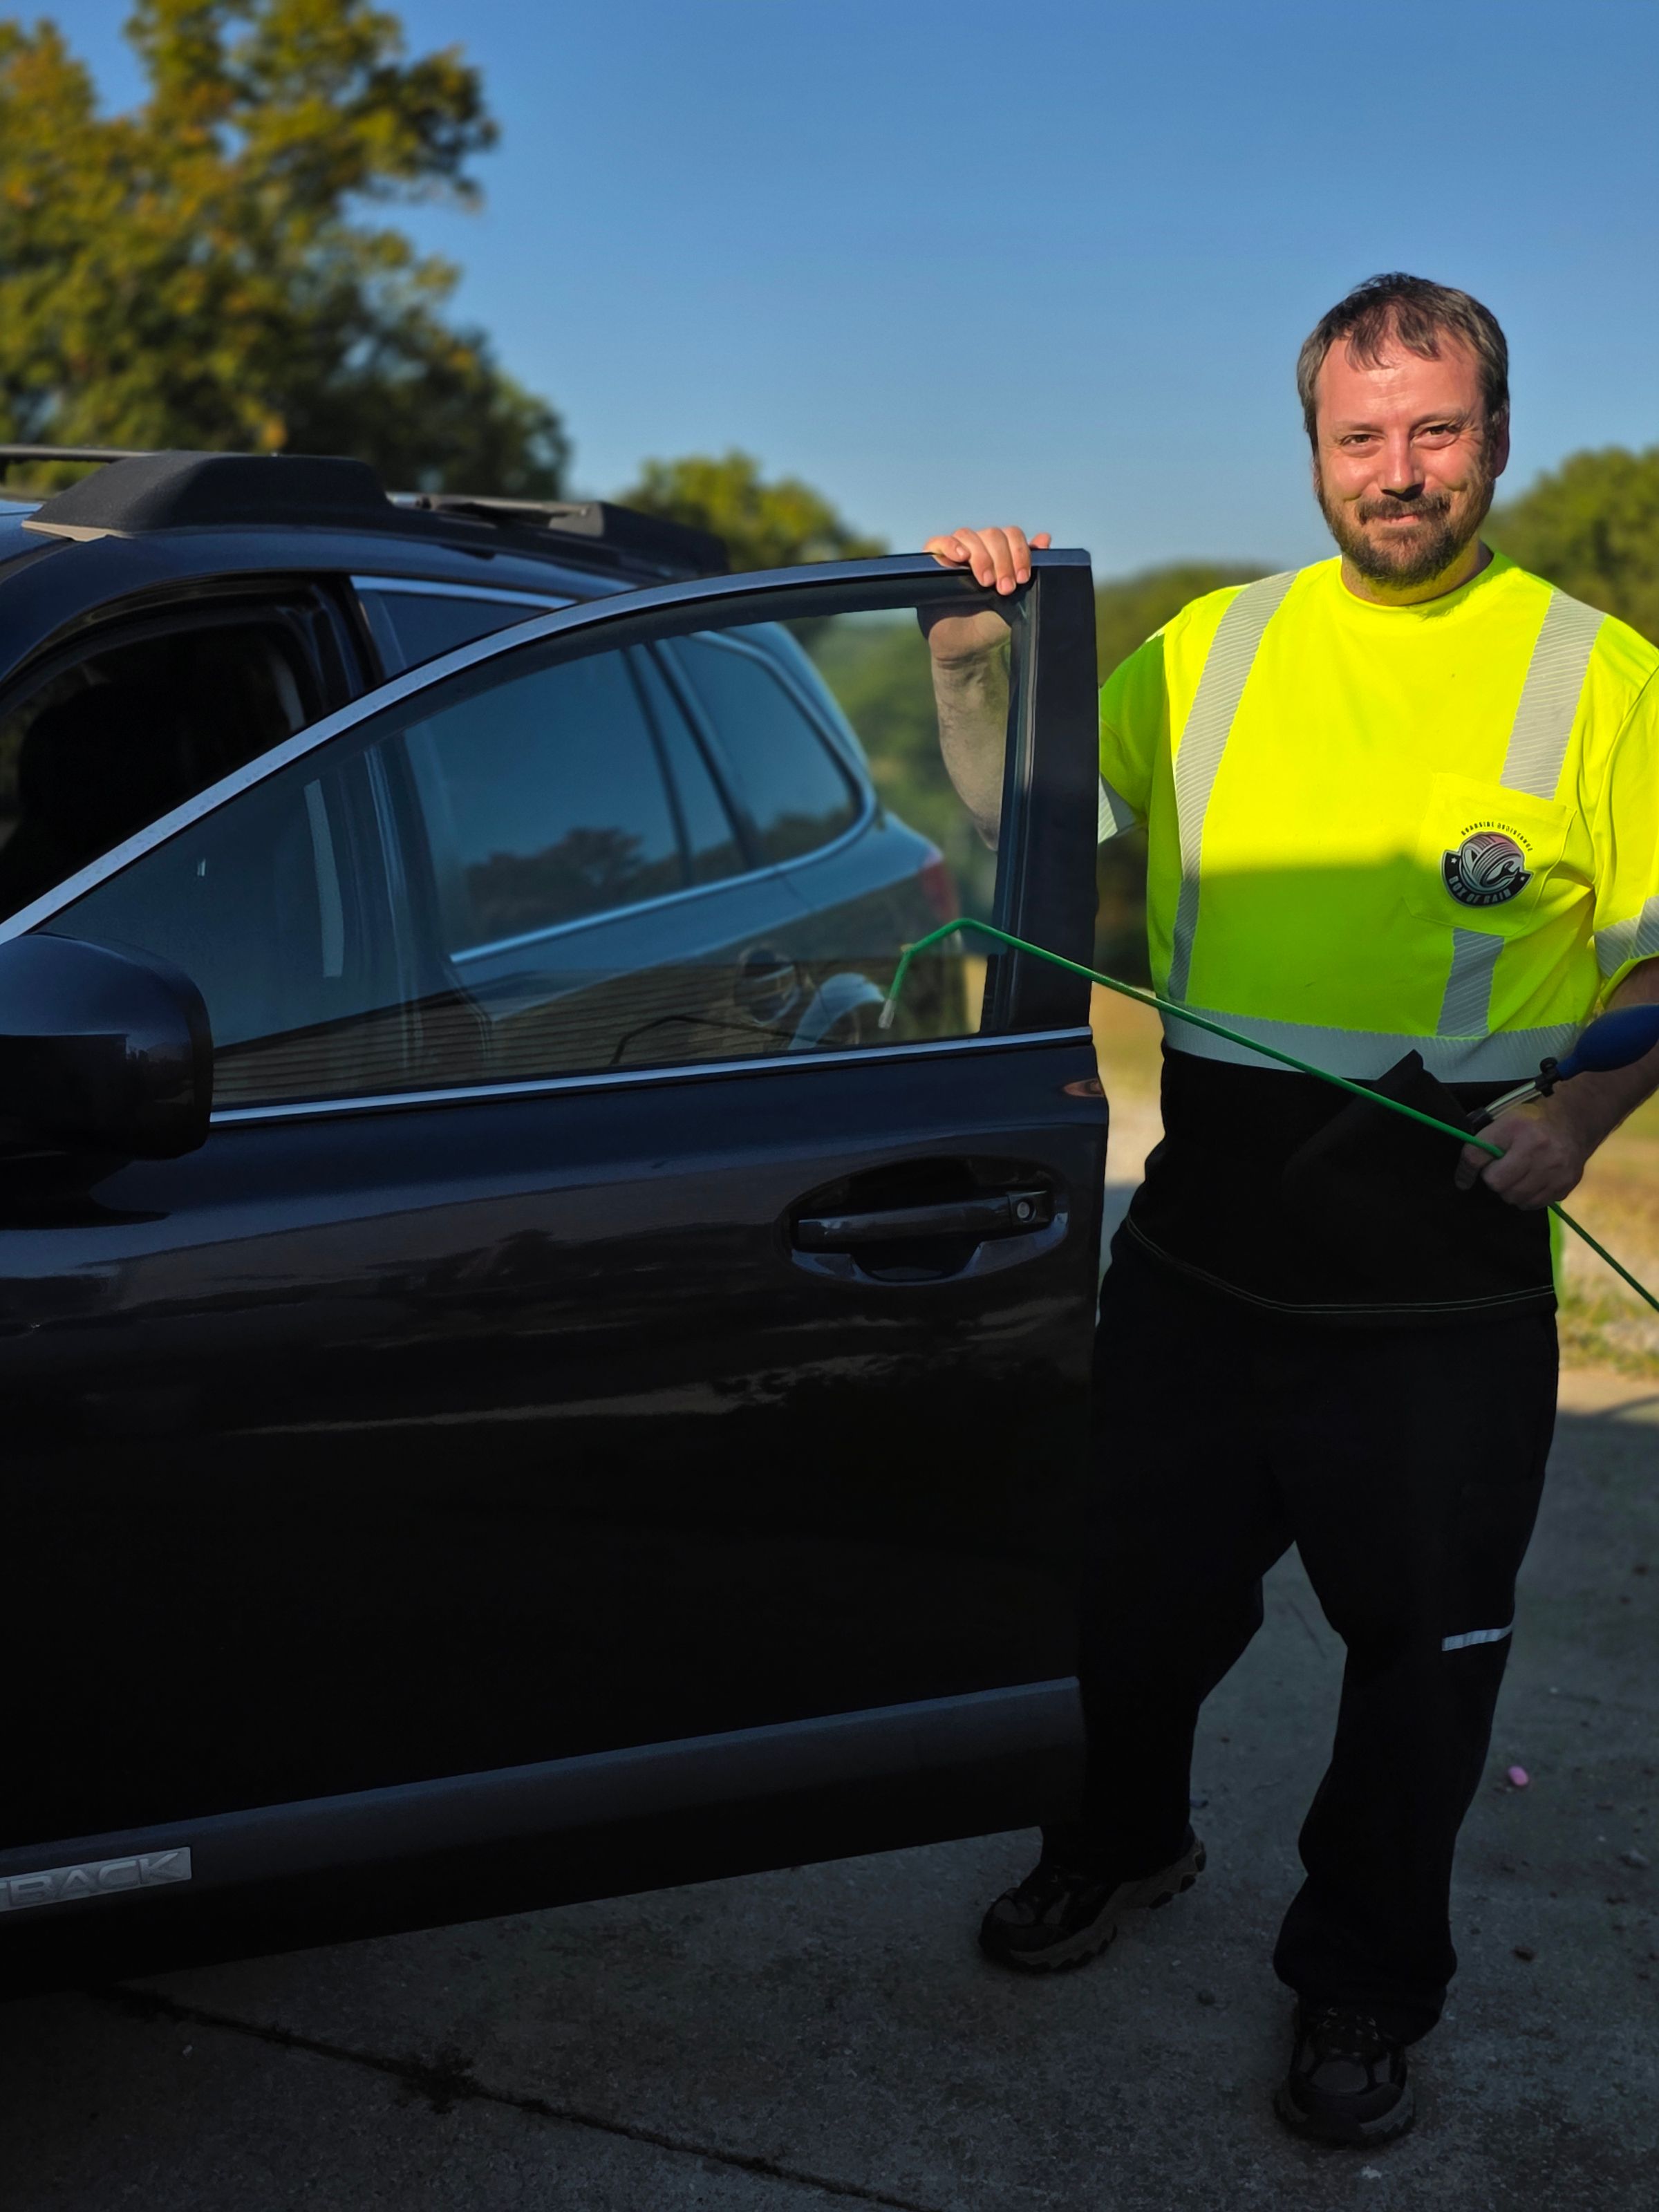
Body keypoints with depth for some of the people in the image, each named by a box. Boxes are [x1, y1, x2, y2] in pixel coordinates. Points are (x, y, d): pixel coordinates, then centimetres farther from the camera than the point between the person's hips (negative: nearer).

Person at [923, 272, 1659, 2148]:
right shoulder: (1216, 647, 6)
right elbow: (1019, 818, 9)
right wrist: (965, 665, -8)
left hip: (1445, 1289, -2)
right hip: (1203, 1252, 3)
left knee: (1420, 1643, 11)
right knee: (1145, 1587, 18)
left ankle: (1361, 1986, 34)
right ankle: (1124, 1846, 47)